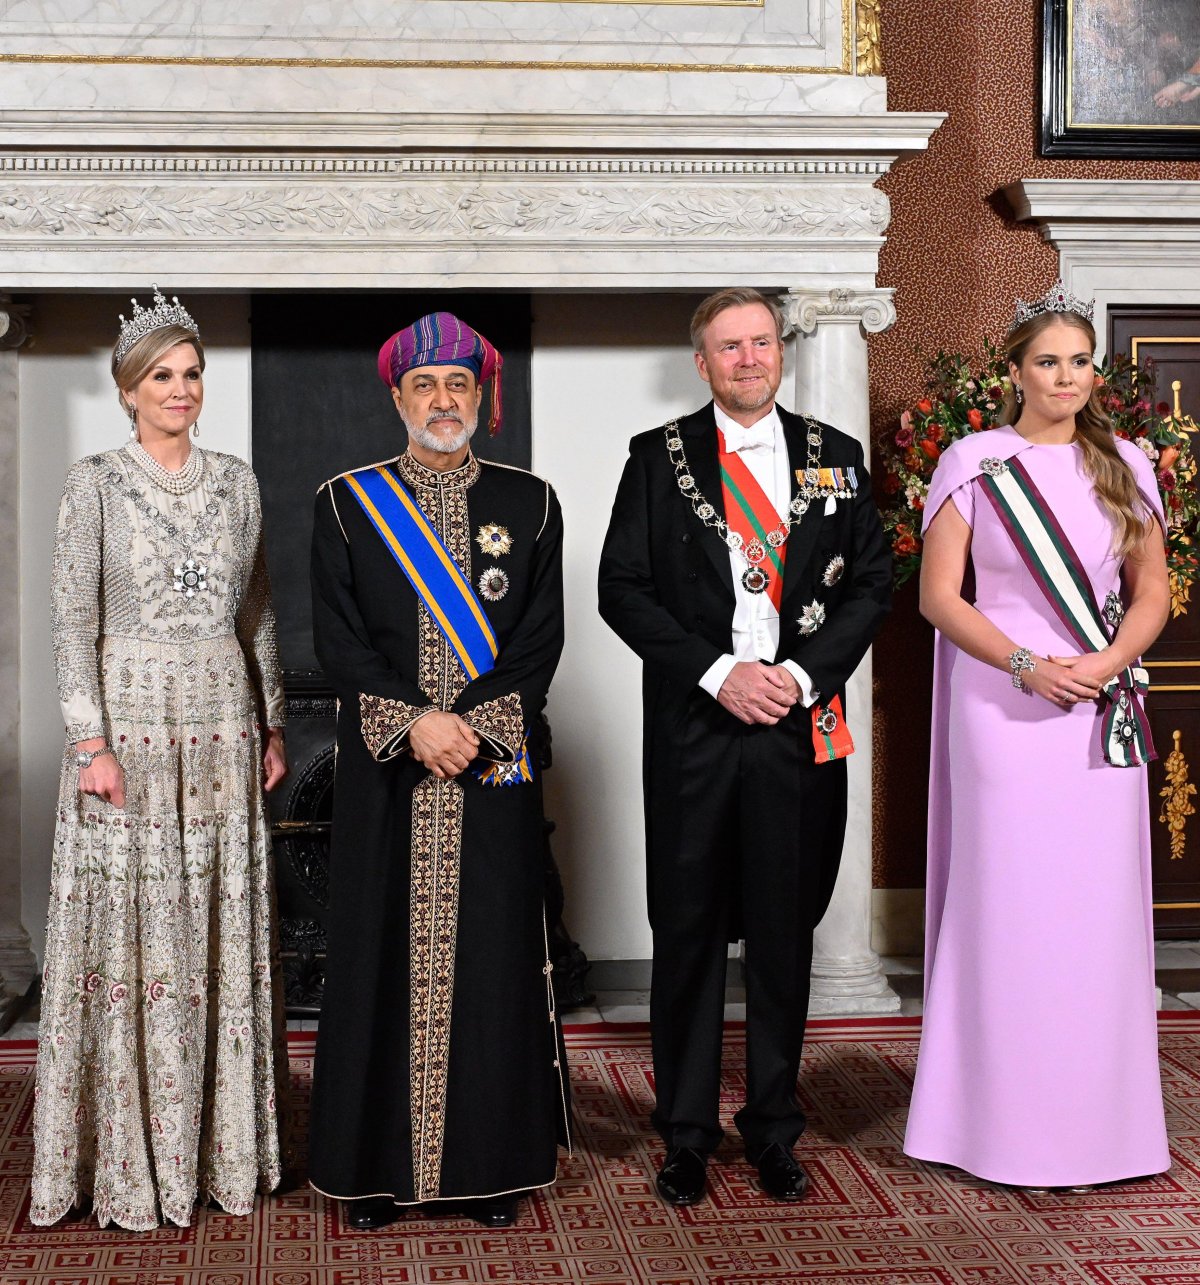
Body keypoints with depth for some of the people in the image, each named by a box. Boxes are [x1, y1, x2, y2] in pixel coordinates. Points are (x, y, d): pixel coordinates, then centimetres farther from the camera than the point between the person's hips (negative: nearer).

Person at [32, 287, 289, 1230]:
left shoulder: (237, 481, 11)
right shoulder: (97, 484, -1)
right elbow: (72, 618, -6)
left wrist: (272, 722, 11)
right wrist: (91, 740, -14)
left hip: (223, 721, 4)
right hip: (131, 714, -4)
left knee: (223, 930, 7)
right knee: (131, 930, -1)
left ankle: (222, 1144, 17)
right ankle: (131, 1159, 9)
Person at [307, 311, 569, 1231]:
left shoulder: (530, 505, 7)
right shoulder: (346, 505, 6)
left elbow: (541, 641, 1)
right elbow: (338, 643, 0)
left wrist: (473, 724, -12)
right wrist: (414, 721, -13)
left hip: (496, 773, 0)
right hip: (383, 774, 0)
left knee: (491, 955, 3)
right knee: (384, 955, 2)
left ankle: (492, 1163, 14)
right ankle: (380, 1165, 13)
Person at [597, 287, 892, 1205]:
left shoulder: (836, 458, 9)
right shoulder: (660, 458, 4)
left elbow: (873, 584, 7)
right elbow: (622, 588, -1)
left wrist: (802, 672, -8)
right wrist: (717, 672, -11)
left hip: (803, 730, 1)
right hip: (693, 728, -1)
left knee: (785, 936, 9)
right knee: (689, 935, 5)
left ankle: (775, 1129, 22)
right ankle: (687, 1132, 18)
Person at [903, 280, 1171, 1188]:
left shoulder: (1125, 466, 10)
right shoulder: (973, 464, 1)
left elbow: (1153, 590, 12)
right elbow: (939, 596, -2)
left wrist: (1109, 661, -7)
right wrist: (1026, 665, -14)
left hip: (1102, 712, 3)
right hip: (1003, 707, -3)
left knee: (1101, 905, 4)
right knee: (1007, 901, -1)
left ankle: (1099, 1115, 17)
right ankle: (1006, 1122, 10)